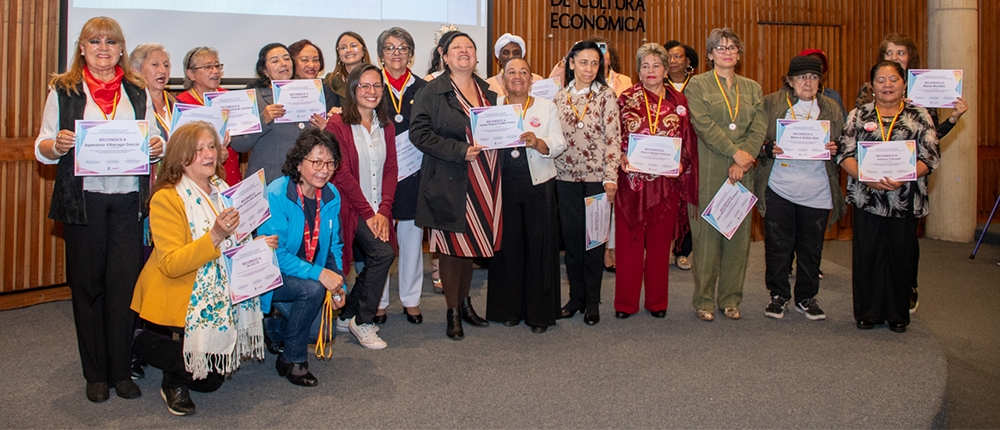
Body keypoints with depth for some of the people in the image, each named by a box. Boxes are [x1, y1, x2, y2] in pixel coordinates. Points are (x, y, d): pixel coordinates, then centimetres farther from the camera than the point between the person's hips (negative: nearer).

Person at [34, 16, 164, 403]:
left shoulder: (138, 93, 13)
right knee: (88, 284, 5)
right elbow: (42, 150, 5)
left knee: (125, 283, 0)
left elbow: (153, 144, 16)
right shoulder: (63, 91, 7)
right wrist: (56, 145, -17)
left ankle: (122, 370, 11)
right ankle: (96, 373, 17)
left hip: (128, 200, 1)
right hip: (83, 201, -1)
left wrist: (157, 147, -7)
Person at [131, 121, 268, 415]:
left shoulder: (222, 192, 9)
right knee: (207, 380, -20)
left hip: (218, 294, 6)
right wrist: (215, 236, -35)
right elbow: (170, 265, -24)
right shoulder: (166, 198, -14)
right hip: (180, 300, -6)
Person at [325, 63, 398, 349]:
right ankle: (363, 321, -3)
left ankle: (348, 316, 26)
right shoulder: (337, 125, -6)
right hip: (351, 209, -6)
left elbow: (391, 169, 6)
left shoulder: (386, 126, 11)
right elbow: (342, 174, -12)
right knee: (384, 253, -20)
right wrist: (367, 212, -14)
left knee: (371, 264, 3)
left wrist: (384, 210, -7)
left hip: (377, 211, 6)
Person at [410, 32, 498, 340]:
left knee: (471, 243, 13)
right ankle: (453, 312, 14)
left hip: (483, 182, 5)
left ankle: (465, 302, 29)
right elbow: (419, 132, -13)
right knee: (452, 246, 1)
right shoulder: (432, 92, -5)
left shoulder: (488, 91, 13)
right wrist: (459, 150, -20)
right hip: (450, 180, -5)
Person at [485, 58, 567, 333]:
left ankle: (539, 312, 12)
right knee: (508, 245, 6)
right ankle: (508, 309, 19)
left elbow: (559, 145, -2)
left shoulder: (546, 107, 7)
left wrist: (538, 143, -21)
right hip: (504, 184, 1)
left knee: (539, 245, 1)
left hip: (538, 185, 0)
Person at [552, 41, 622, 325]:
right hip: (566, 177, 3)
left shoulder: (606, 95, -2)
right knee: (570, 237, 7)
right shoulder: (560, 96, 8)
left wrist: (611, 178, -12)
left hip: (596, 177, -3)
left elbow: (613, 138, -6)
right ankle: (576, 296, 21)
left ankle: (592, 302, 14)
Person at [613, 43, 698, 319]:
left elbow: (688, 140, 9)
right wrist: (622, 156, -14)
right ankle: (625, 302, 13)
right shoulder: (627, 99, 4)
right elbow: (614, 136, 4)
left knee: (660, 242, 8)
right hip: (632, 180, -1)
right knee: (629, 240, 2)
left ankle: (657, 302, 20)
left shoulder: (678, 101, 7)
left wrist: (681, 162, -7)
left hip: (667, 182, 1)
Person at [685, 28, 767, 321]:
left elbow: (759, 129, 5)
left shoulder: (752, 89, 16)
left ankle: (730, 298, 15)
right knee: (708, 233, -3)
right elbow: (704, 125, -8)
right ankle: (704, 300, 7)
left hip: (743, 173, 4)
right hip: (710, 171, -4)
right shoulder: (697, 85, 5)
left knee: (739, 234, 5)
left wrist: (742, 162, -10)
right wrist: (735, 151, -14)